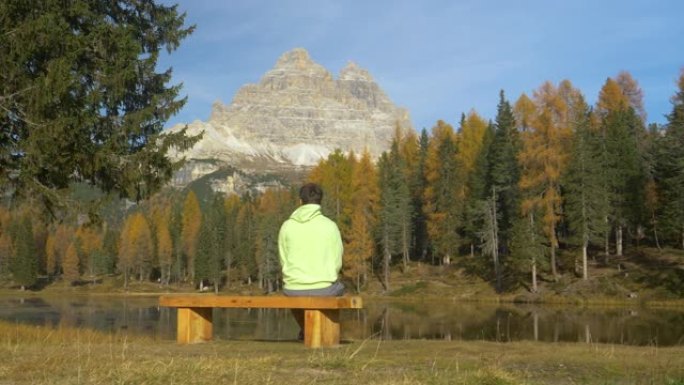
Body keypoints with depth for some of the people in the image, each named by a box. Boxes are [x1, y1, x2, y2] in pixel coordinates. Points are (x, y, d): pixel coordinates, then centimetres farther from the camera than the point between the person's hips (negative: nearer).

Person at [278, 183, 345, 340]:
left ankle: (305, 330, 49)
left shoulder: (287, 226, -2)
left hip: (295, 289, 2)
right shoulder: (330, 226, -6)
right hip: (324, 289, -1)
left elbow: (283, 261, 5)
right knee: (338, 287, 36)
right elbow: (337, 262, -1)